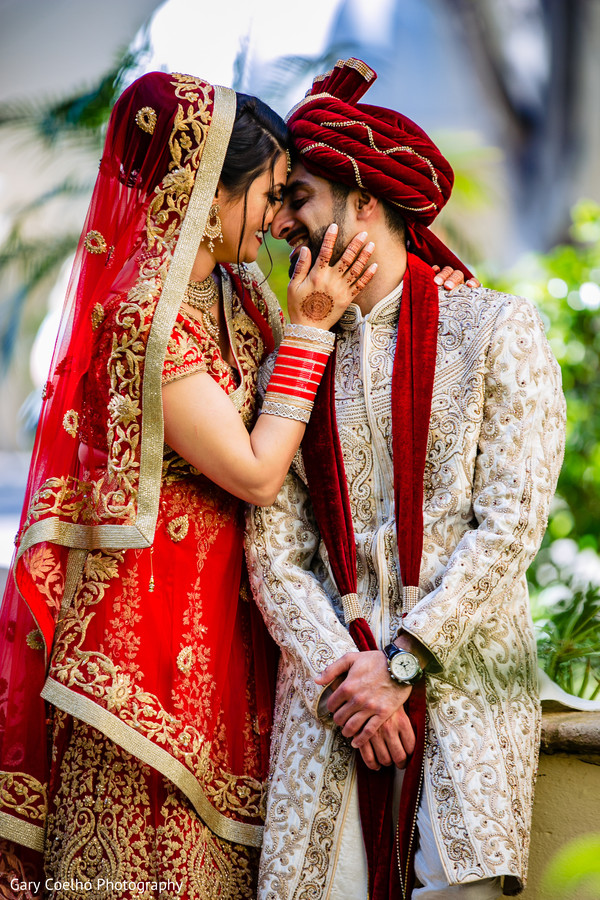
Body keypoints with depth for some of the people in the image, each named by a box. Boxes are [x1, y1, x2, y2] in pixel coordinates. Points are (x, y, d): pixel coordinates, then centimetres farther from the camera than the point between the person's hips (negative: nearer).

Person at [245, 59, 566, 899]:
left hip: (464, 679, -2)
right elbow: (273, 552, 4)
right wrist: (345, 672, -11)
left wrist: (400, 664, -11)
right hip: (332, 693, 3)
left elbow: (511, 524, -6)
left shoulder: (497, 328, 2)